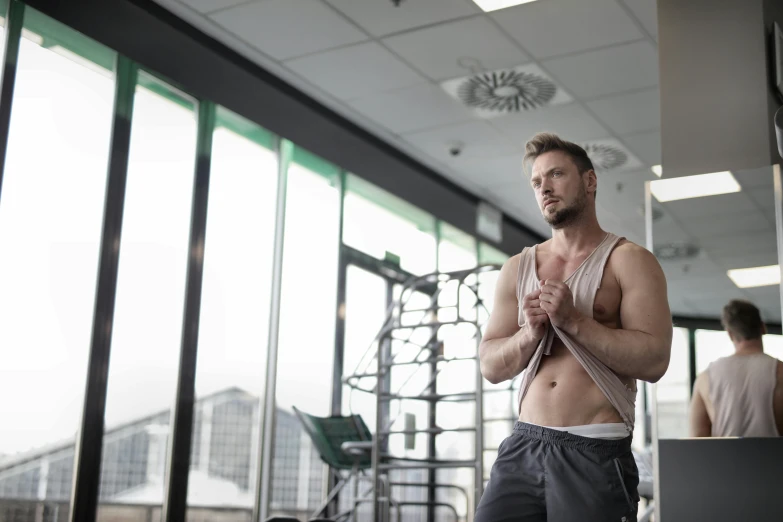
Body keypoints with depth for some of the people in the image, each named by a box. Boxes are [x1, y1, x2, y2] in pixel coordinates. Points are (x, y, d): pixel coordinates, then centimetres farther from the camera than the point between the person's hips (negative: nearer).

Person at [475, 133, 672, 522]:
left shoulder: (629, 261, 0)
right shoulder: (517, 269, 13)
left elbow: (654, 360, -11)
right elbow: (491, 367, 10)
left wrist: (573, 320, -14)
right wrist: (531, 333, -8)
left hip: (596, 452, -4)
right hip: (524, 445, 4)